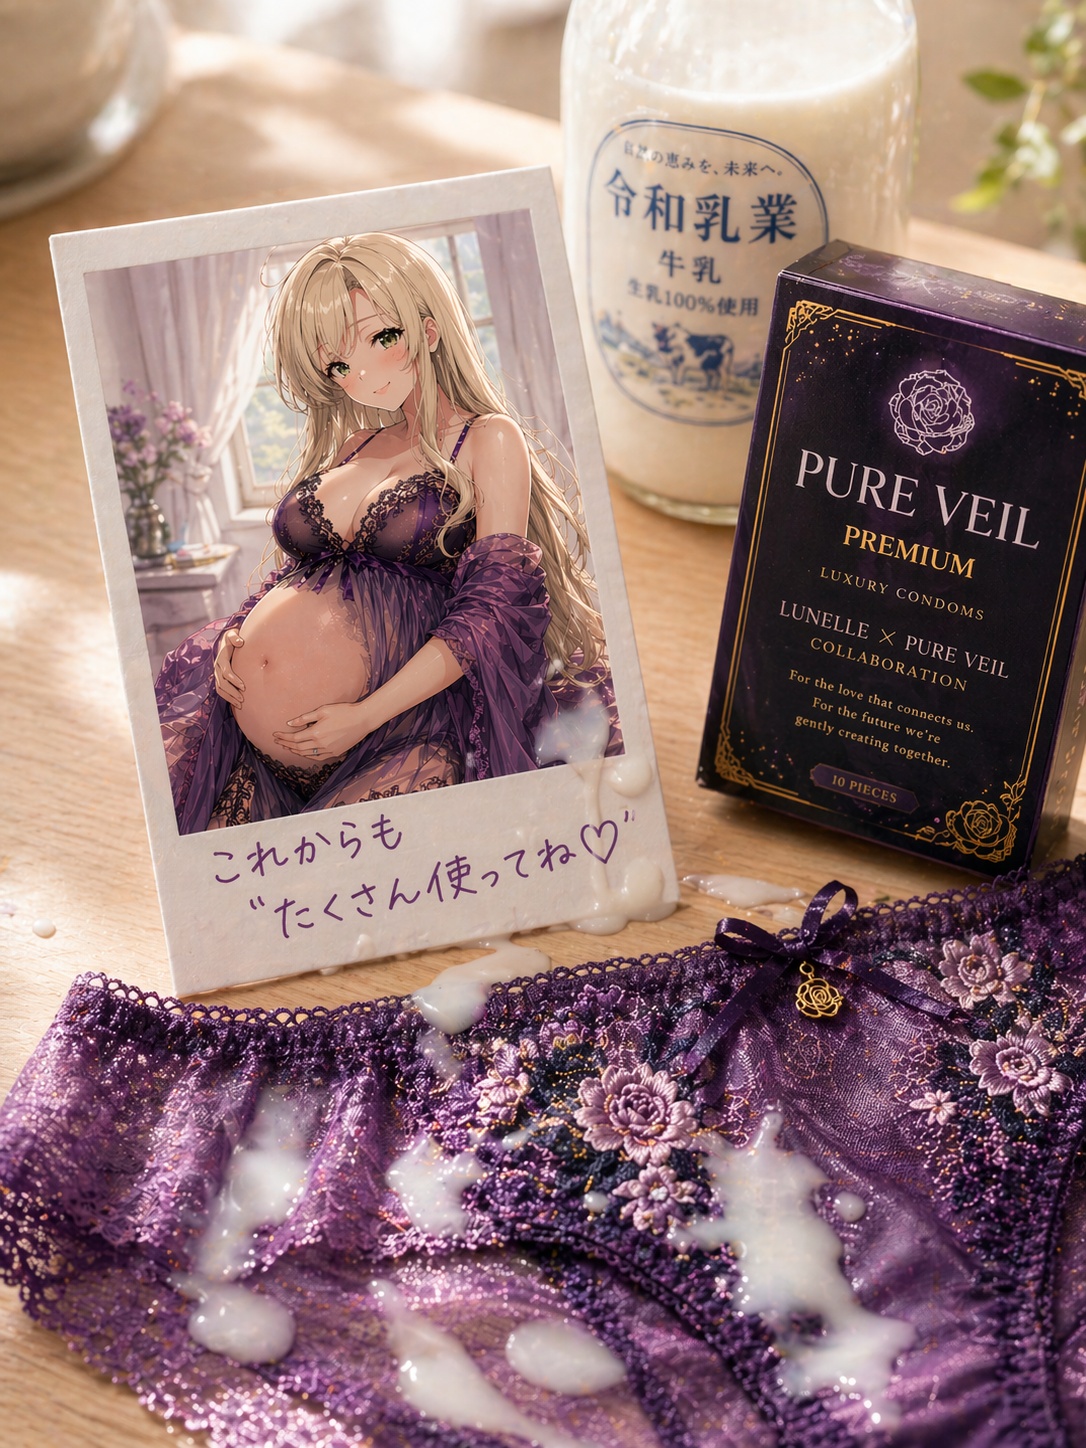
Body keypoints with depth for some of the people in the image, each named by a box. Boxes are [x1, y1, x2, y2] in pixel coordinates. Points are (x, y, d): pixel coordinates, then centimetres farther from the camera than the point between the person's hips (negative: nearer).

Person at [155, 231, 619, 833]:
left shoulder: (489, 442, 4)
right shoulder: (350, 448, 23)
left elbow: (492, 611, -6)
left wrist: (367, 715, -14)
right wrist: (232, 639, 1)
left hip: (405, 731, -4)